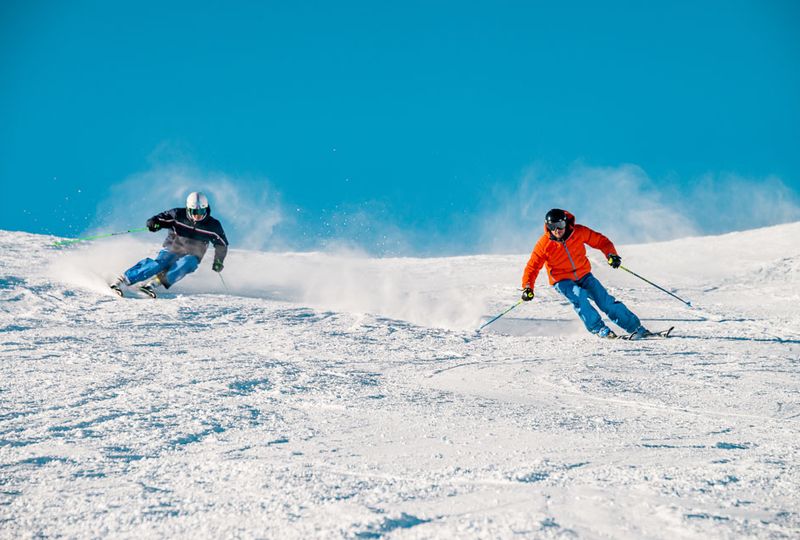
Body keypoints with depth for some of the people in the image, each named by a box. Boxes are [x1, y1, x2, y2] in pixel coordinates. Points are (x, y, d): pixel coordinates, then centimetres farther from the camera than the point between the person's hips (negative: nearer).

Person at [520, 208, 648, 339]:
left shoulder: (579, 232, -13)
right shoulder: (543, 244, -16)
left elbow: (601, 241, -4)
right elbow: (532, 267, -10)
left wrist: (611, 254, -21)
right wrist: (527, 288, -23)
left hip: (584, 276, 2)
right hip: (562, 281, -2)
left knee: (606, 301, -8)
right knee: (578, 296, -31)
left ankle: (636, 328, 0)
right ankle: (598, 329, -18)